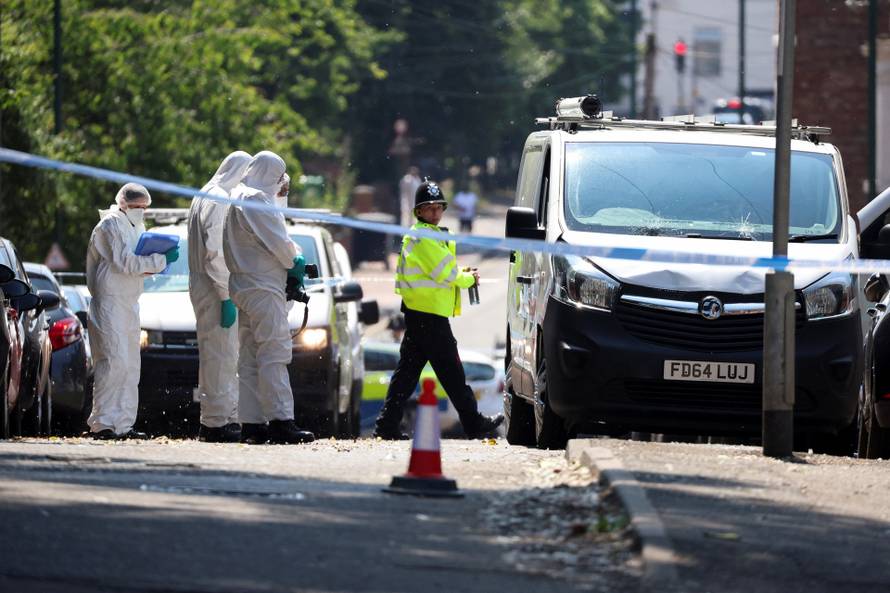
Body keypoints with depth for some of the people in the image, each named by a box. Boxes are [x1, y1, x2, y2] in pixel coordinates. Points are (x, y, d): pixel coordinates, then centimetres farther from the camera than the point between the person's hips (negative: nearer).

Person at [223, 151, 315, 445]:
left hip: (243, 286, 10)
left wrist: (289, 258, 9)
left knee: (250, 358, 9)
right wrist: (295, 261, 3)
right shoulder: (256, 200, -12)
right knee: (274, 355, -12)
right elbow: (279, 242, -15)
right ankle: (281, 421, -16)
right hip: (263, 287, -10)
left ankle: (252, 424, 9)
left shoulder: (236, 198, 18)